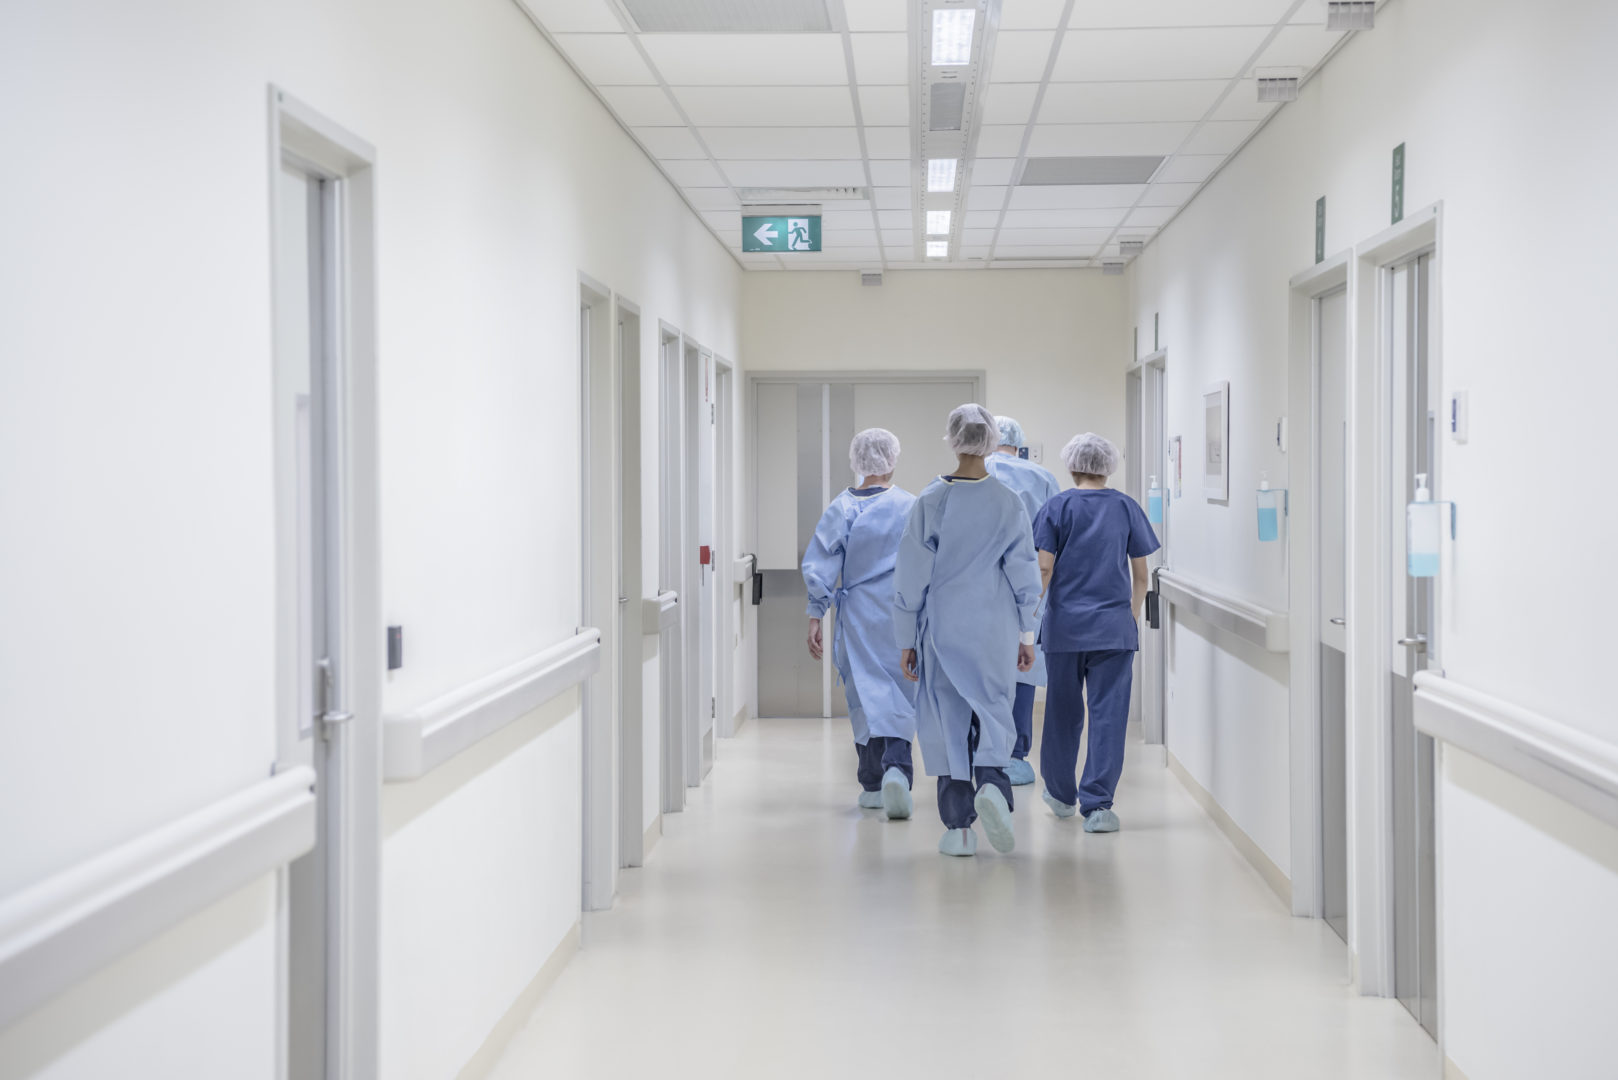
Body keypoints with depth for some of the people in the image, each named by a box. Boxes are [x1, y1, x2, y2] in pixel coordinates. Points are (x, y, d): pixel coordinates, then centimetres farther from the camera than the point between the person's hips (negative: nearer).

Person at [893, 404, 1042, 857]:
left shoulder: (930, 502, -7)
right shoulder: (1008, 504, -3)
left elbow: (911, 577, -4)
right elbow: (1024, 575, 0)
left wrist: (907, 641, 4)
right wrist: (1027, 636, 10)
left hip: (943, 627, -1)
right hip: (994, 629, 1)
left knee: (948, 718, 6)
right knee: (992, 709, 12)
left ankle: (959, 827, 6)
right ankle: (991, 782, -17)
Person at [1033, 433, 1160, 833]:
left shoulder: (1058, 507, -1)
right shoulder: (1126, 507, 3)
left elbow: (1044, 568, -7)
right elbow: (1140, 574, 6)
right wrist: (1133, 614, 19)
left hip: (1065, 624, 0)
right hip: (1114, 627, 0)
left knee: (1063, 711, 13)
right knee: (1108, 713, -1)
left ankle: (1060, 794, 29)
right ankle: (1097, 804, -8)